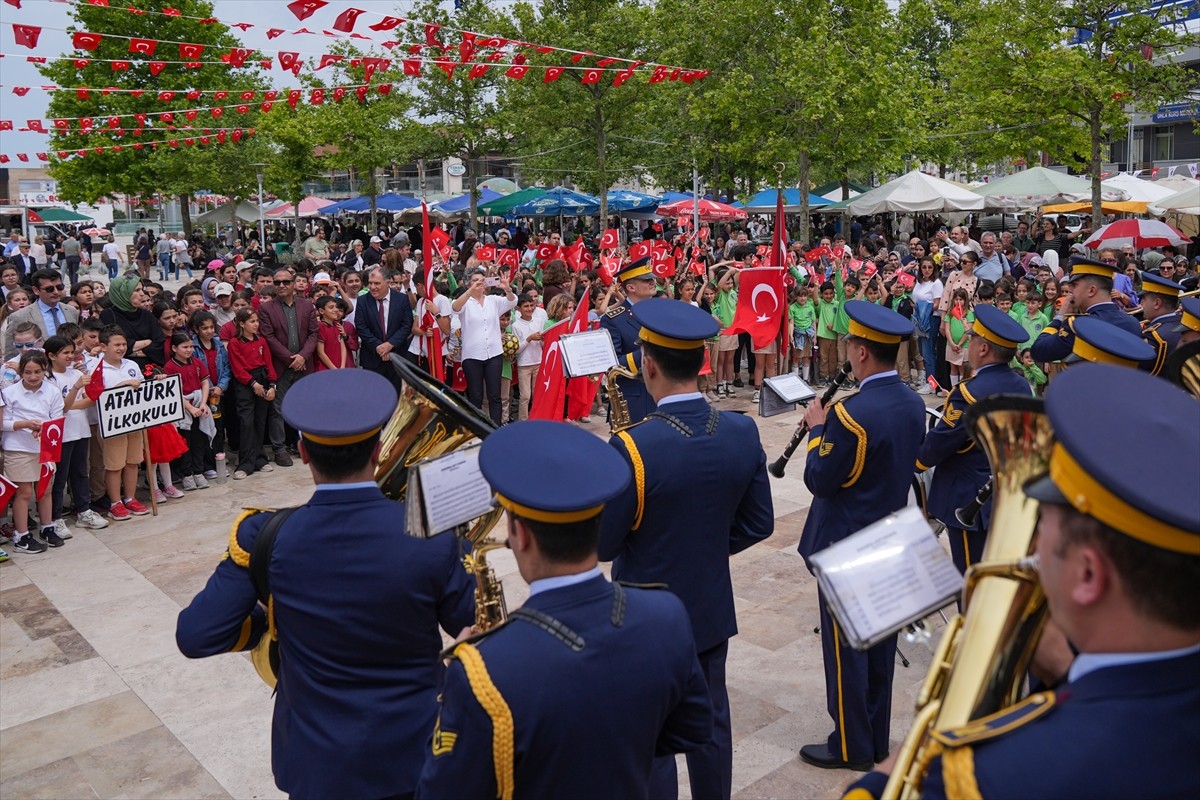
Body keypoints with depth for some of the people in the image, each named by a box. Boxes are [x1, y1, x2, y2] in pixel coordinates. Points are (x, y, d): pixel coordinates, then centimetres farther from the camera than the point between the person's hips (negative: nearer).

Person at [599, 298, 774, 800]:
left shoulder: (633, 445, -26)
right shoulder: (742, 432, -9)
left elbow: (602, 544, -17)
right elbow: (758, 525, 0)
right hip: (713, 607, 5)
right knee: (711, 720, 22)